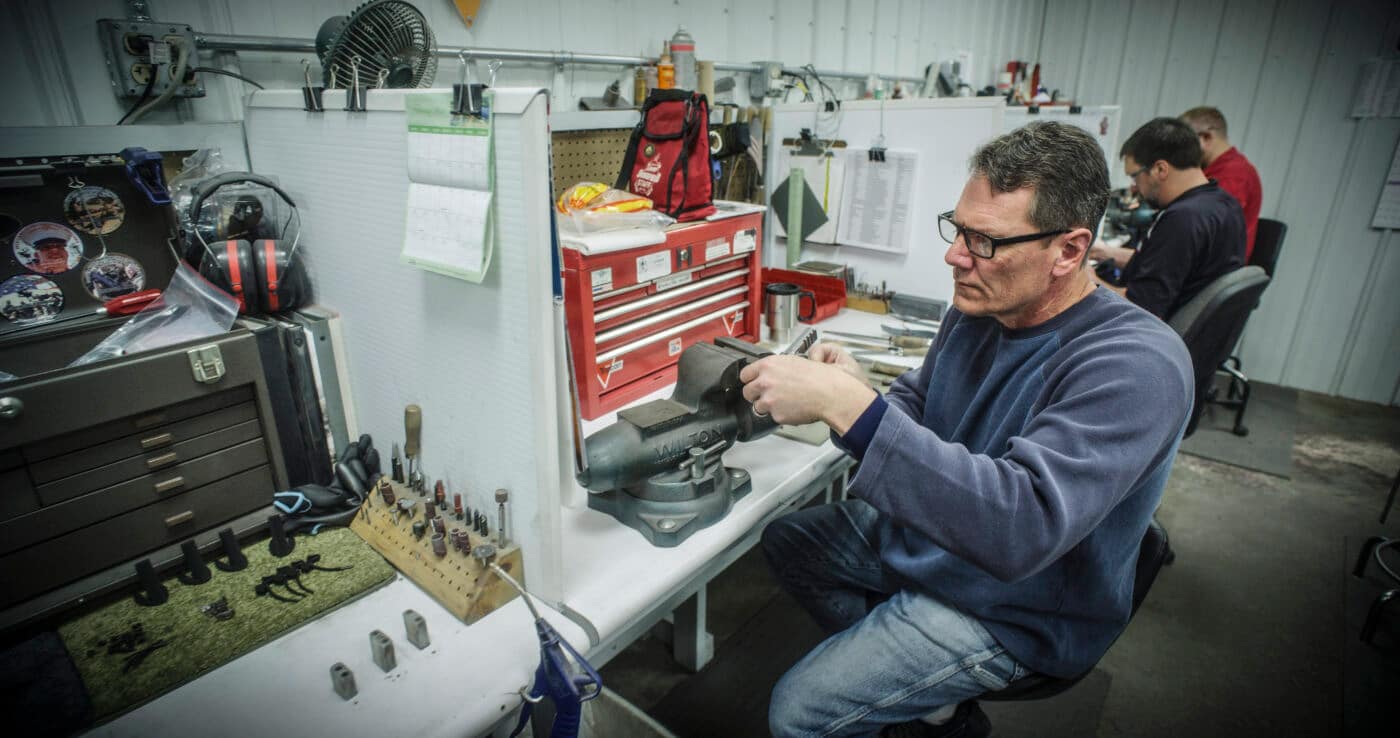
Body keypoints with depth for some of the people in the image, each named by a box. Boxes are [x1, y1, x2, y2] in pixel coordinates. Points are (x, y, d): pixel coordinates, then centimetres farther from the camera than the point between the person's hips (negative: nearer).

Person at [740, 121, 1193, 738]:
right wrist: (853, 390, -17)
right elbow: (917, 402, 8)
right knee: (785, 539, 15)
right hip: (925, 536, 8)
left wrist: (848, 405, -46)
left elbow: (1022, 526, -41)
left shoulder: (1136, 364, -29)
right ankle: (908, 682, 16)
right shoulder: (980, 306, -6)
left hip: (1013, 607, -7)